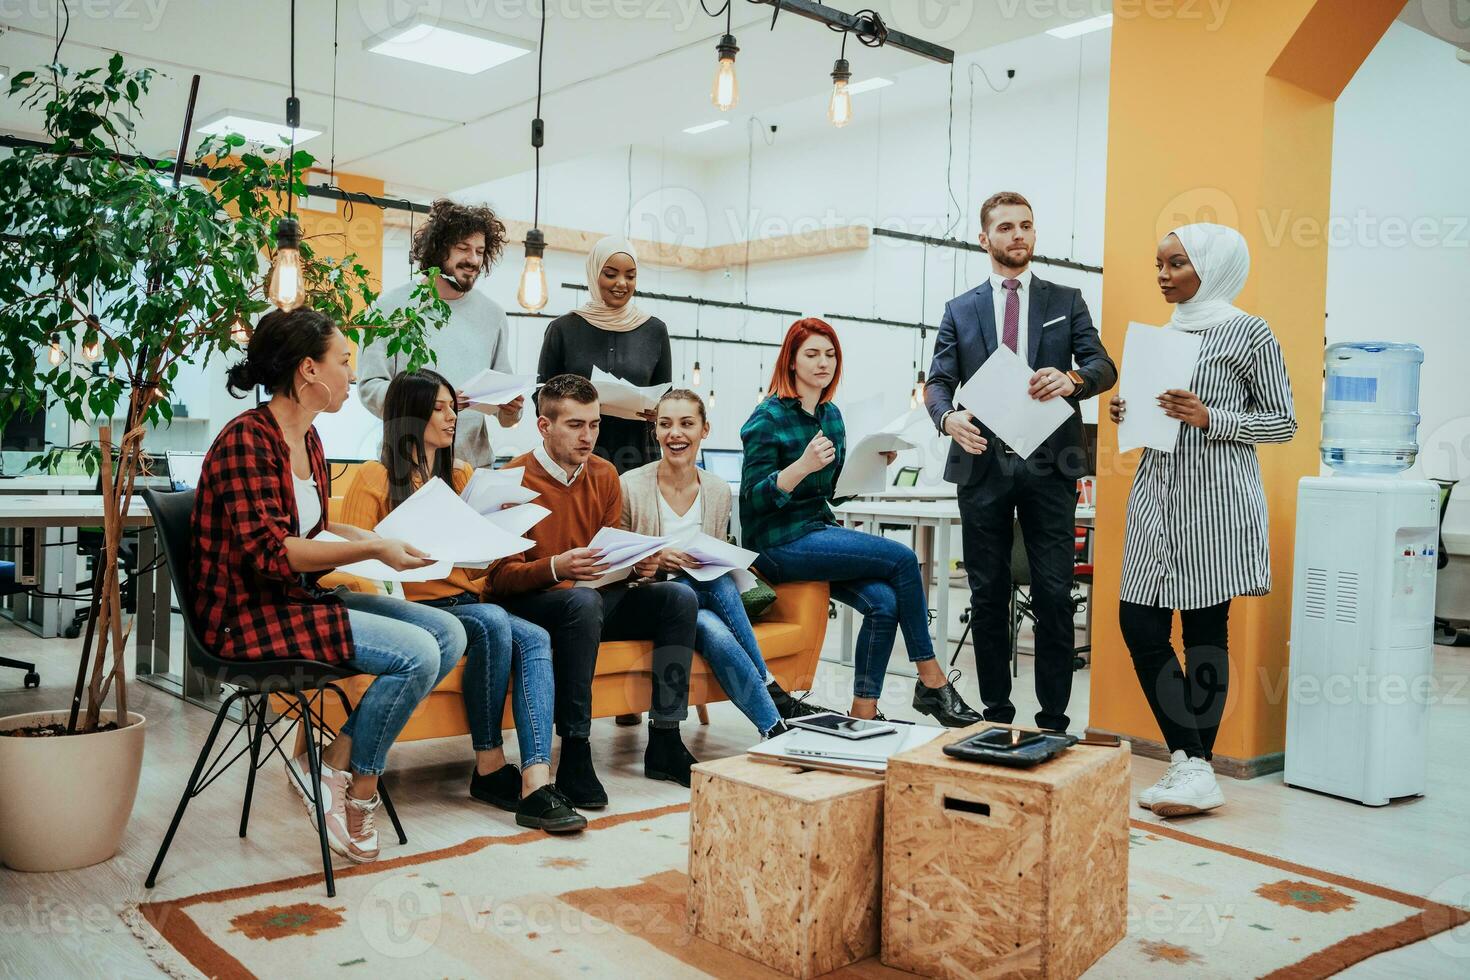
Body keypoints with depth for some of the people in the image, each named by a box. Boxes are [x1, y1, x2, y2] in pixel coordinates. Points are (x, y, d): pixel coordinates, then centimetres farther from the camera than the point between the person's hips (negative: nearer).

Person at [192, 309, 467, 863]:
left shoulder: (306, 438, 12)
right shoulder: (247, 439, -17)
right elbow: (268, 550, -24)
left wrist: (373, 535, 7)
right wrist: (372, 549, -24)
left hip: (298, 597, 10)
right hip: (248, 614, -10)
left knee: (448, 632, -4)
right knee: (416, 652, -23)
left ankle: (333, 763, -1)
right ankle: (359, 792, -1)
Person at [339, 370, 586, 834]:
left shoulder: (464, 477, 20)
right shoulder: (374, 479, 3)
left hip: (464, 602, 5)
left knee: (535, 638, -25)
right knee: (492, 622, -34)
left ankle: (535, 785, -37)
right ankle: (489, 767, -19)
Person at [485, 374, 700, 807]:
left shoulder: (603, 475, 9)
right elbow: (500, 576, -14)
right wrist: (556, 567, -32)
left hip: (592, 601, 6)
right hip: (530, 604, -6)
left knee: (679, 597, -13)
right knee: (583, 600, -38)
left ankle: (664, 743, -10)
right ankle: (575, 757, -32)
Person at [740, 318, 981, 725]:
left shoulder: (832, 415, 12)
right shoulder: (768, 418, -10)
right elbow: (753, 499, -16)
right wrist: (802, 466, -30)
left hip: (818, 530, 7)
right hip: (779, 544, -7)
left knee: (883, 601, -19)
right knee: (903, 559, -18)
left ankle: (864, 713, -9)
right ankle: (932, 683, -6)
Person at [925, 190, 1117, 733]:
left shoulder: (1066, 301, 11)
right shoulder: (960, 310, 12)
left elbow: (1104, 366, 2)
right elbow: (938, 382, 4)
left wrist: (1072, 378, -21)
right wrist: (949, 417, -19)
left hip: (1049, 464, -1)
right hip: (983, 463, 1)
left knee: (1054, 595, -1)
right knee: (988, 595, 6)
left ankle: (1053, 720, 7)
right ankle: (995, 714, 17)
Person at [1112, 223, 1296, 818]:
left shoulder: (1249, 333, -4)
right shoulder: (1164, 334, 16)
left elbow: (1283, 423, -4)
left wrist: (1209, 418, -18)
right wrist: (1130, 415, 3)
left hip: (1216, 498, -7)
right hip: (1158, 493, 7)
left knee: (1205, 629, 0)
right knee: (1138, 623, 0)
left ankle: (1196, 766, 9)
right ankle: (1190, 766, 9)